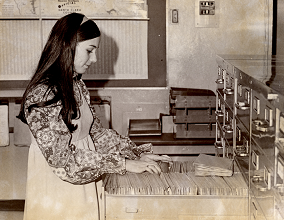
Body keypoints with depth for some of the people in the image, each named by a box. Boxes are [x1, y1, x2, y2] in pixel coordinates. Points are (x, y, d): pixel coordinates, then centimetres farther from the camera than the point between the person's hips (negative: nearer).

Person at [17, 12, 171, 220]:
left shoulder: (76, 86, 6)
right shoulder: (42, 94, -21)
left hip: (83, 187, 8)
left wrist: (138, 154, 1)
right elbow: (61, 157, -25)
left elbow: (96, 132, 11)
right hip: (57, 193, -8)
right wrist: (124, 164, -22)